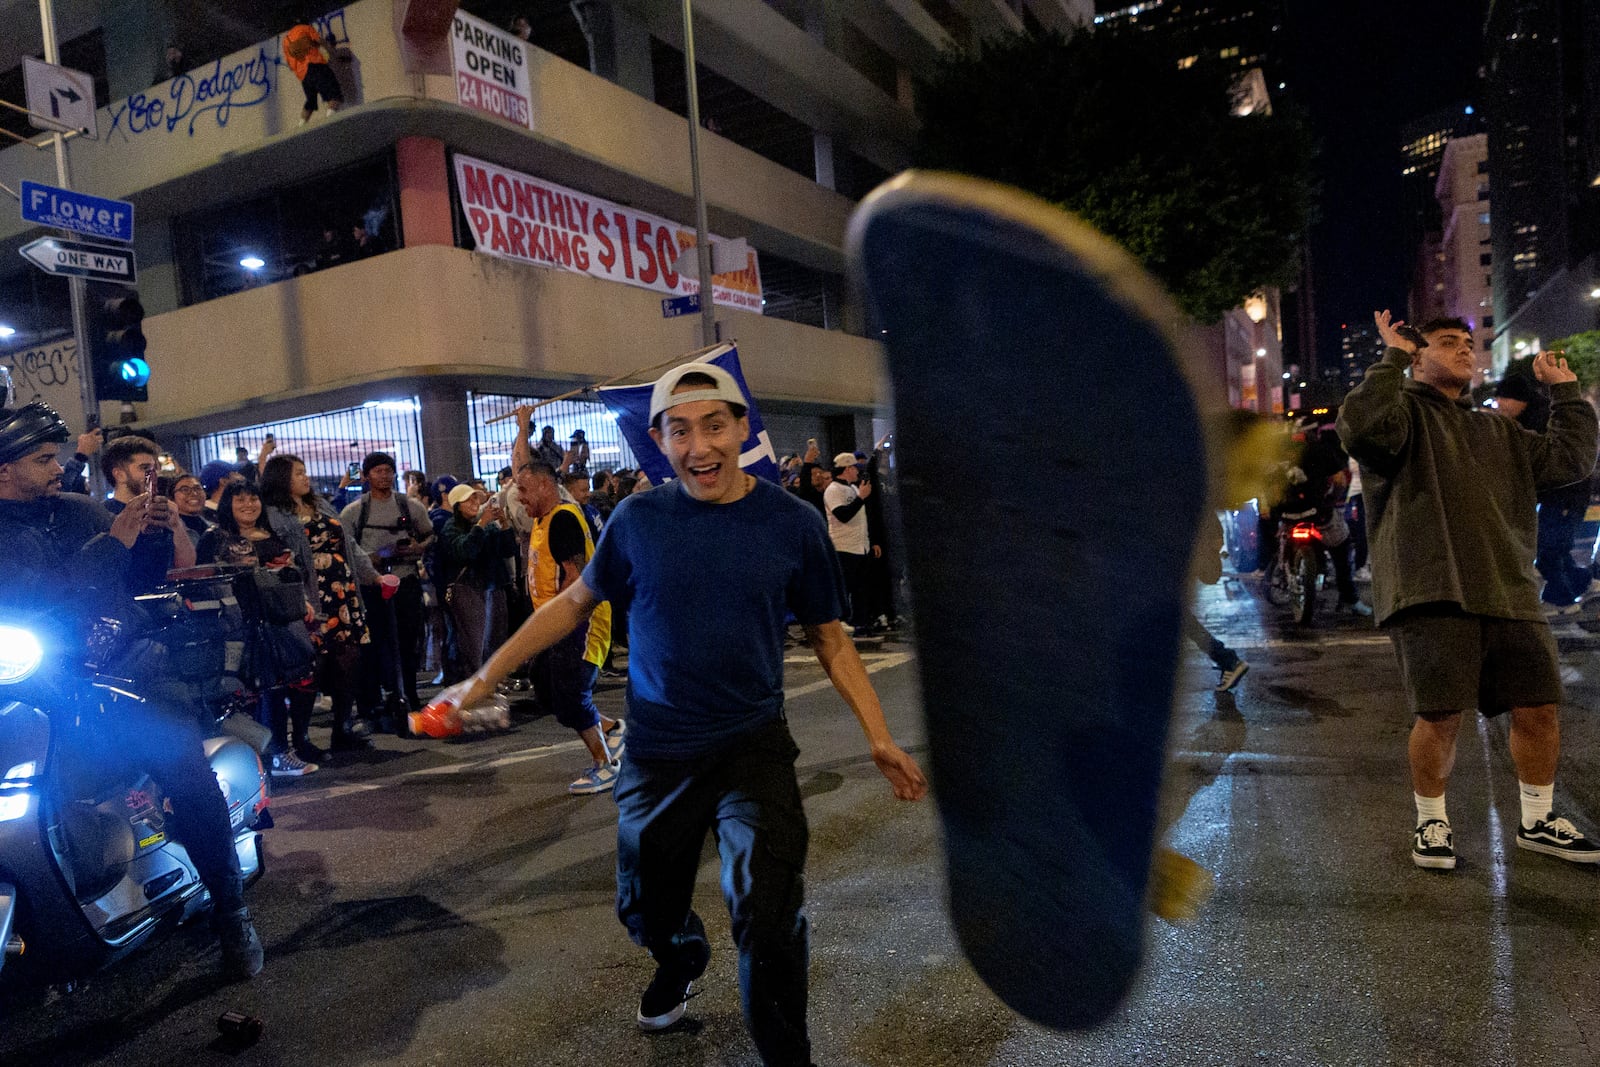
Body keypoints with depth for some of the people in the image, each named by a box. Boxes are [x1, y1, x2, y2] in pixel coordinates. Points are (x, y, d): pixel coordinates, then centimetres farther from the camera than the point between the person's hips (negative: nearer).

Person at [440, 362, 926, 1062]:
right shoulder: (637, 520, -8)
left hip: (753, 746, -2)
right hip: (657, 753, 2)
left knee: (767, 917, -14)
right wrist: (485, 677, 6)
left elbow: (828, 637, 0)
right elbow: (574, 603, 7)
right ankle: (681, 961, 55)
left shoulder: (791, 523, -10)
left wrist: (879, 738, -7)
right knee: (646, 909, 20)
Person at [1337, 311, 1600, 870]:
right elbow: (1362, 428, -19)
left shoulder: (1497, 430, 27)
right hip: (1432, 594, -6)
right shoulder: (1405, 412, 5)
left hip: (1509, 594, 7)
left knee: (1538, 709, 7)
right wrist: (1392, 358, -11)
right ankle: (1431, 823, 14)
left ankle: (1537, 821, 27)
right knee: (1440, 717, -7)